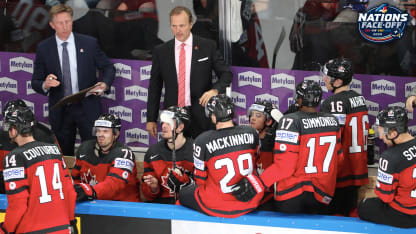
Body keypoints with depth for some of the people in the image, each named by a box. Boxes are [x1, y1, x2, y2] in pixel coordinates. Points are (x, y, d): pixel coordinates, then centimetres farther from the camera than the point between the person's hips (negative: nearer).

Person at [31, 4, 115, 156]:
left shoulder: (89, 44, 0)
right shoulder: (44, 48, 1)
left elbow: (108, 68, 8)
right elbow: (36, 82, 4)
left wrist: (104, 84, -13)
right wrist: (45, 85, -20)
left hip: (87, 109, -1)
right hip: (60, 111, 1)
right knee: (64, 156, 7)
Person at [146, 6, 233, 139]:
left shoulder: (208, 47, 3)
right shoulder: (160, 52, 7)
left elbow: (226, 74, 5)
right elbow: (154, 88, 11)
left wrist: (215, 90, -16)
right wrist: (151, 119, 6)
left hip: (201, 115, -1)